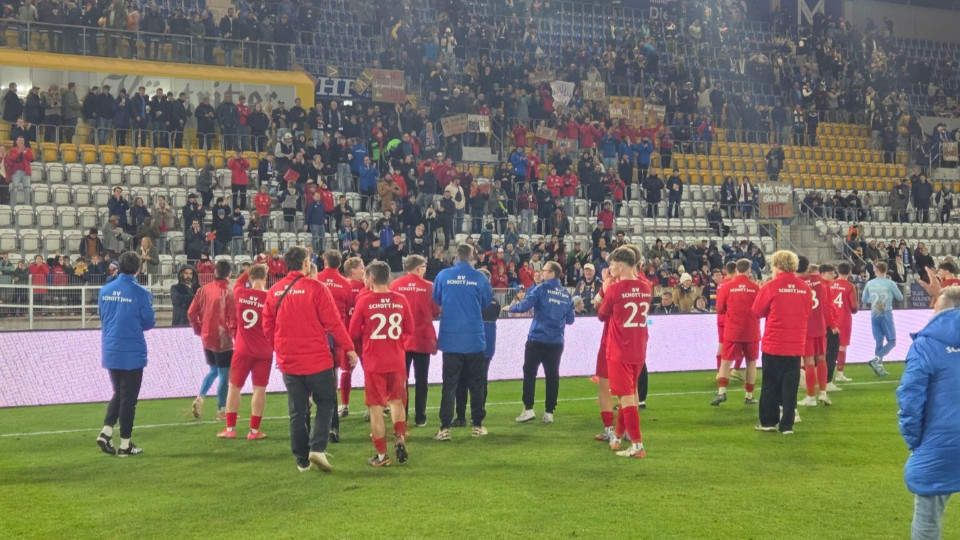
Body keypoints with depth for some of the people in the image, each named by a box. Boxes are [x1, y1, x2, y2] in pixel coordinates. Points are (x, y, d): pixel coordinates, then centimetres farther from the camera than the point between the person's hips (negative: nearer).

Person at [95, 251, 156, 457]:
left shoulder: (105, 290, 2)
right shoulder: (140, 293, -13)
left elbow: (102, 318, 13)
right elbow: (149, 322, -7)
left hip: (110, 352, 5)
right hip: (132, 353, -5)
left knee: (119, 394, 21)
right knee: (128, 398, 4)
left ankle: (106, 432, 6)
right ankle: (125, 444, 10)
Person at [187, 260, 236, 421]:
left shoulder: (204, 290, 1)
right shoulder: (229, 293, -16)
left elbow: (191, 313, 3)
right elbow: (233, 319, -18)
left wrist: (198, 329, 15)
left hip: (206, 339, 6)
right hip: (223, 340, -6)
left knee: (213, 371, 22)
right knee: (224, 375, 4)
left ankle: (200, 397, 4)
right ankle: (221, 411, 8)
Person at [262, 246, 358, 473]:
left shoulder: (274, 292, 3)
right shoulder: (315, 288, -11)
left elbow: (268, 328, 9)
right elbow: (332, 322, -11)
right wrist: (349, 348, -2)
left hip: (288, 361, 4)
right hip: (317, 359, -4)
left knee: (297, 410, 11)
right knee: (326, 403, 10)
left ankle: (302, 459, 15)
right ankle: (317, 448, -6)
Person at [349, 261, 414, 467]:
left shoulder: (364, 301, -10)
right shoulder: (400, 300, -2)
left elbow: (354, 333, -5)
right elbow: (409, 330, 6)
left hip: (373, 362, -3)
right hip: (397, 361, 3)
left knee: (376, 407, 6)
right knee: (397, 401, 21)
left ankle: (382, 455, 8)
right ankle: (400, 438, 1)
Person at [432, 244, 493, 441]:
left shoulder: (443, 276, -3)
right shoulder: (479, 278, -5)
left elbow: (436, 301, 10)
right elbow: (487, 302, 7)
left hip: (450, 339, 0)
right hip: (474, 338, 0)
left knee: (449, 384, 2)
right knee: (476, 383, 12)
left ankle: (445, 428, -3)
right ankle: (477, 425, 16)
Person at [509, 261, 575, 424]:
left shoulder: (541, 289, -8)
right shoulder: (566, 294, 7)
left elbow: (524, 306, -14)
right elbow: (570, 319, 12)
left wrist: (510, 308, 5)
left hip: (537, 339, -4)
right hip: (556, 342, 4)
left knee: (529, 374, 4)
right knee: (552, 376, 7)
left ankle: (528, 409, 0)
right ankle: (549, 412, 8)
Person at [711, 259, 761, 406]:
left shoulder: (726, 287, -5)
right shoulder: (755, 288, -6)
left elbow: (719, 309, 1)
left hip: (732, 331, 0)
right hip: (751, 332, 0)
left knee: (726, 362, 4)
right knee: (751, 362, 12)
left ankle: (722, 392, -13)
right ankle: (749, 396, 15)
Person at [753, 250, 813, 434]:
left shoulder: (771, 287, -9)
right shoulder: (805, 288, 0)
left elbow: (757, 312, -1)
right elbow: (808, 313, 10)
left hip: (773, 344, -2)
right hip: (796, 345, 2)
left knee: (770, 384, 8)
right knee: (790, 385, 6)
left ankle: (768, 421, 13)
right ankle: (787, 425, 6)